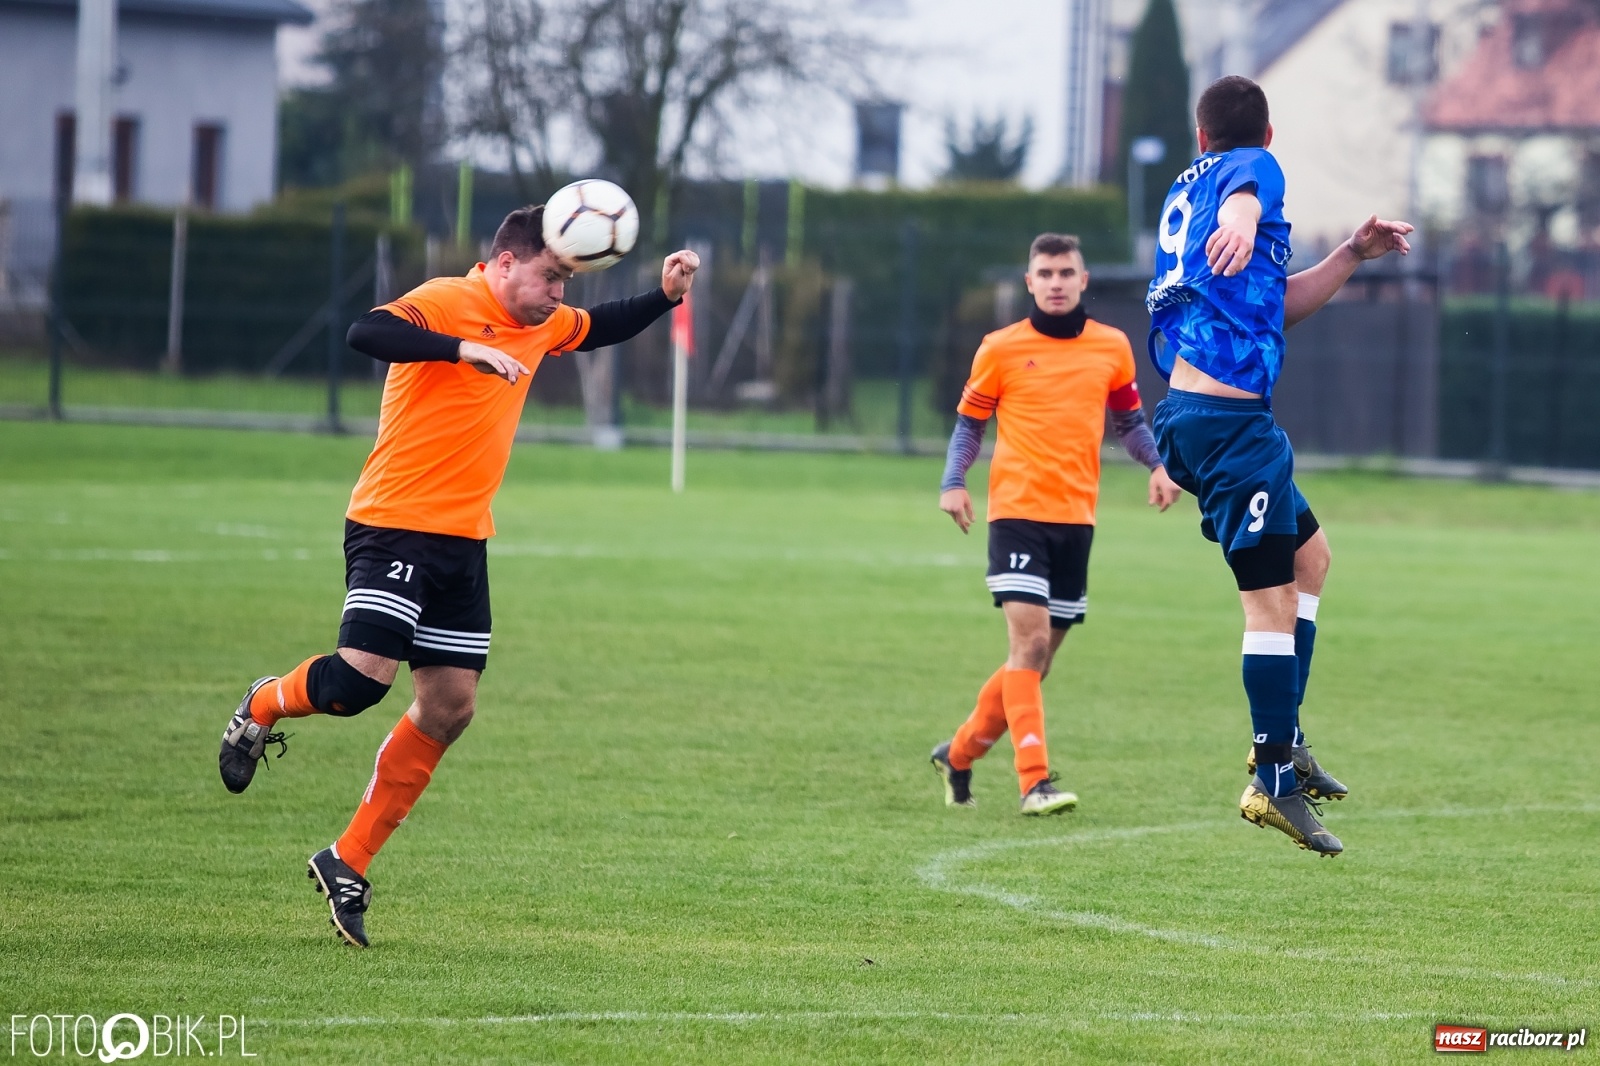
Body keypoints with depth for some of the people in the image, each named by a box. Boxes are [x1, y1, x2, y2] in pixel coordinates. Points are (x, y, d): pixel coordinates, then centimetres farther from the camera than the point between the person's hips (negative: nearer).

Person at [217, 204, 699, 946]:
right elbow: (367, 334, -31)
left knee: (450, 706, 3)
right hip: (393, 524, -8)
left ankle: (348, 864, 12)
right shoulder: (446, 303, -12)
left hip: (462, 540, 8)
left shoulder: (541, 325, 15)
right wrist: (462, 350, -40)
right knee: (364, 675, -20)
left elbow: (602, 329, 35)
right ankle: (263, 708, 15)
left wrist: (666, 296, 18)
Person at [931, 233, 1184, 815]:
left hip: (1076, 518, 4)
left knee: (1036, 658, 9)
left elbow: (1129, 420, 19)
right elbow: (969, 421, 9)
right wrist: (952, 483, -7)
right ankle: (1035, 782, -20)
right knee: (1029, 640, -17)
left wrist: (1158, 465, 1)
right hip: (1017, 511, -4)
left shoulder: (1112, 347, 8)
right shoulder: (1000, 349, 1)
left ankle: (960, 755, 27)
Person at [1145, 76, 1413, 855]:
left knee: (1309, 555, 23)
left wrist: (1353, 255, 22)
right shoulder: (1253, 168, 0)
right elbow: (1242, 195, -28)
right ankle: (1274, 781, -9)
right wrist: (1238, 225, -51)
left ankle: (1283, 739, 21)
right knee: (1271, 598, -9)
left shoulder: (1189, 189, 25)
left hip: (1192, 413, 10)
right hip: (1230, 418, -10)